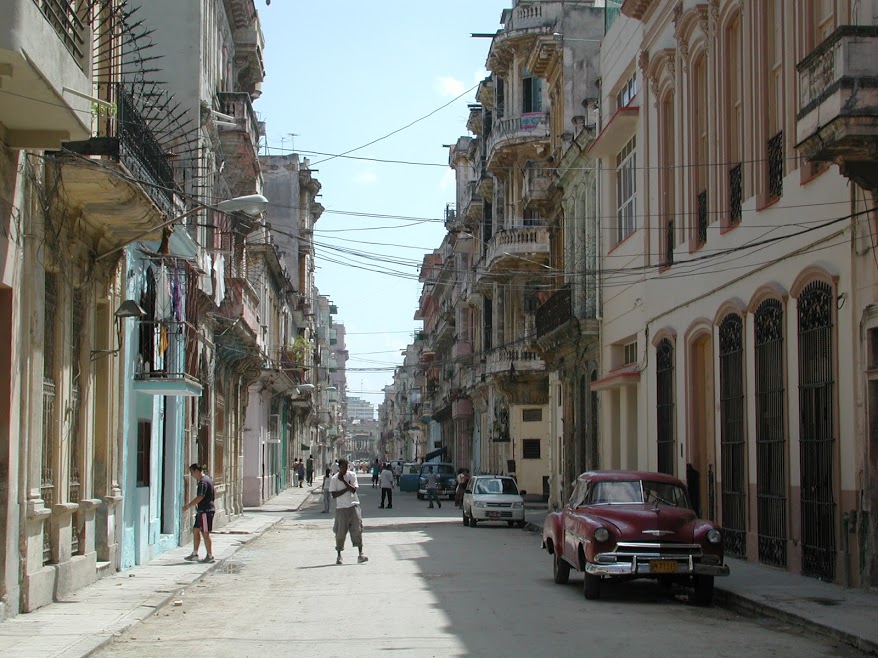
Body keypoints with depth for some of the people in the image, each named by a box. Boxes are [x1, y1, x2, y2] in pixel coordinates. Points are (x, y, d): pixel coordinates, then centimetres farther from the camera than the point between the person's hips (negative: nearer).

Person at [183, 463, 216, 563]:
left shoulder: (203, 482, -17)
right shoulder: (207, 480, 15)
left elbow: (200, 498, -24)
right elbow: (213, 495, 22)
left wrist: (188, 506, -16)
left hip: (205, 511, -10)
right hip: (202, 511, 10)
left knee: (205, 533, -4)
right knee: (195, 530, 13)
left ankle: (210, 556, 2)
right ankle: (194, 554, 18)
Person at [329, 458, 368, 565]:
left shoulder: (352, 475, 1)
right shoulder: (334, 479, -2)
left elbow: (353, 490, -11)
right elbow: (334, 495, -8)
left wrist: (343, 480, -16)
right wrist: (347, 489, -12)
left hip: (353, 505, 1)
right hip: (341, 508, -1)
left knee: (358, 530, -5)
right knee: (340, 532, 2)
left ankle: (360, 554, -5)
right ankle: (338, 555, 16)